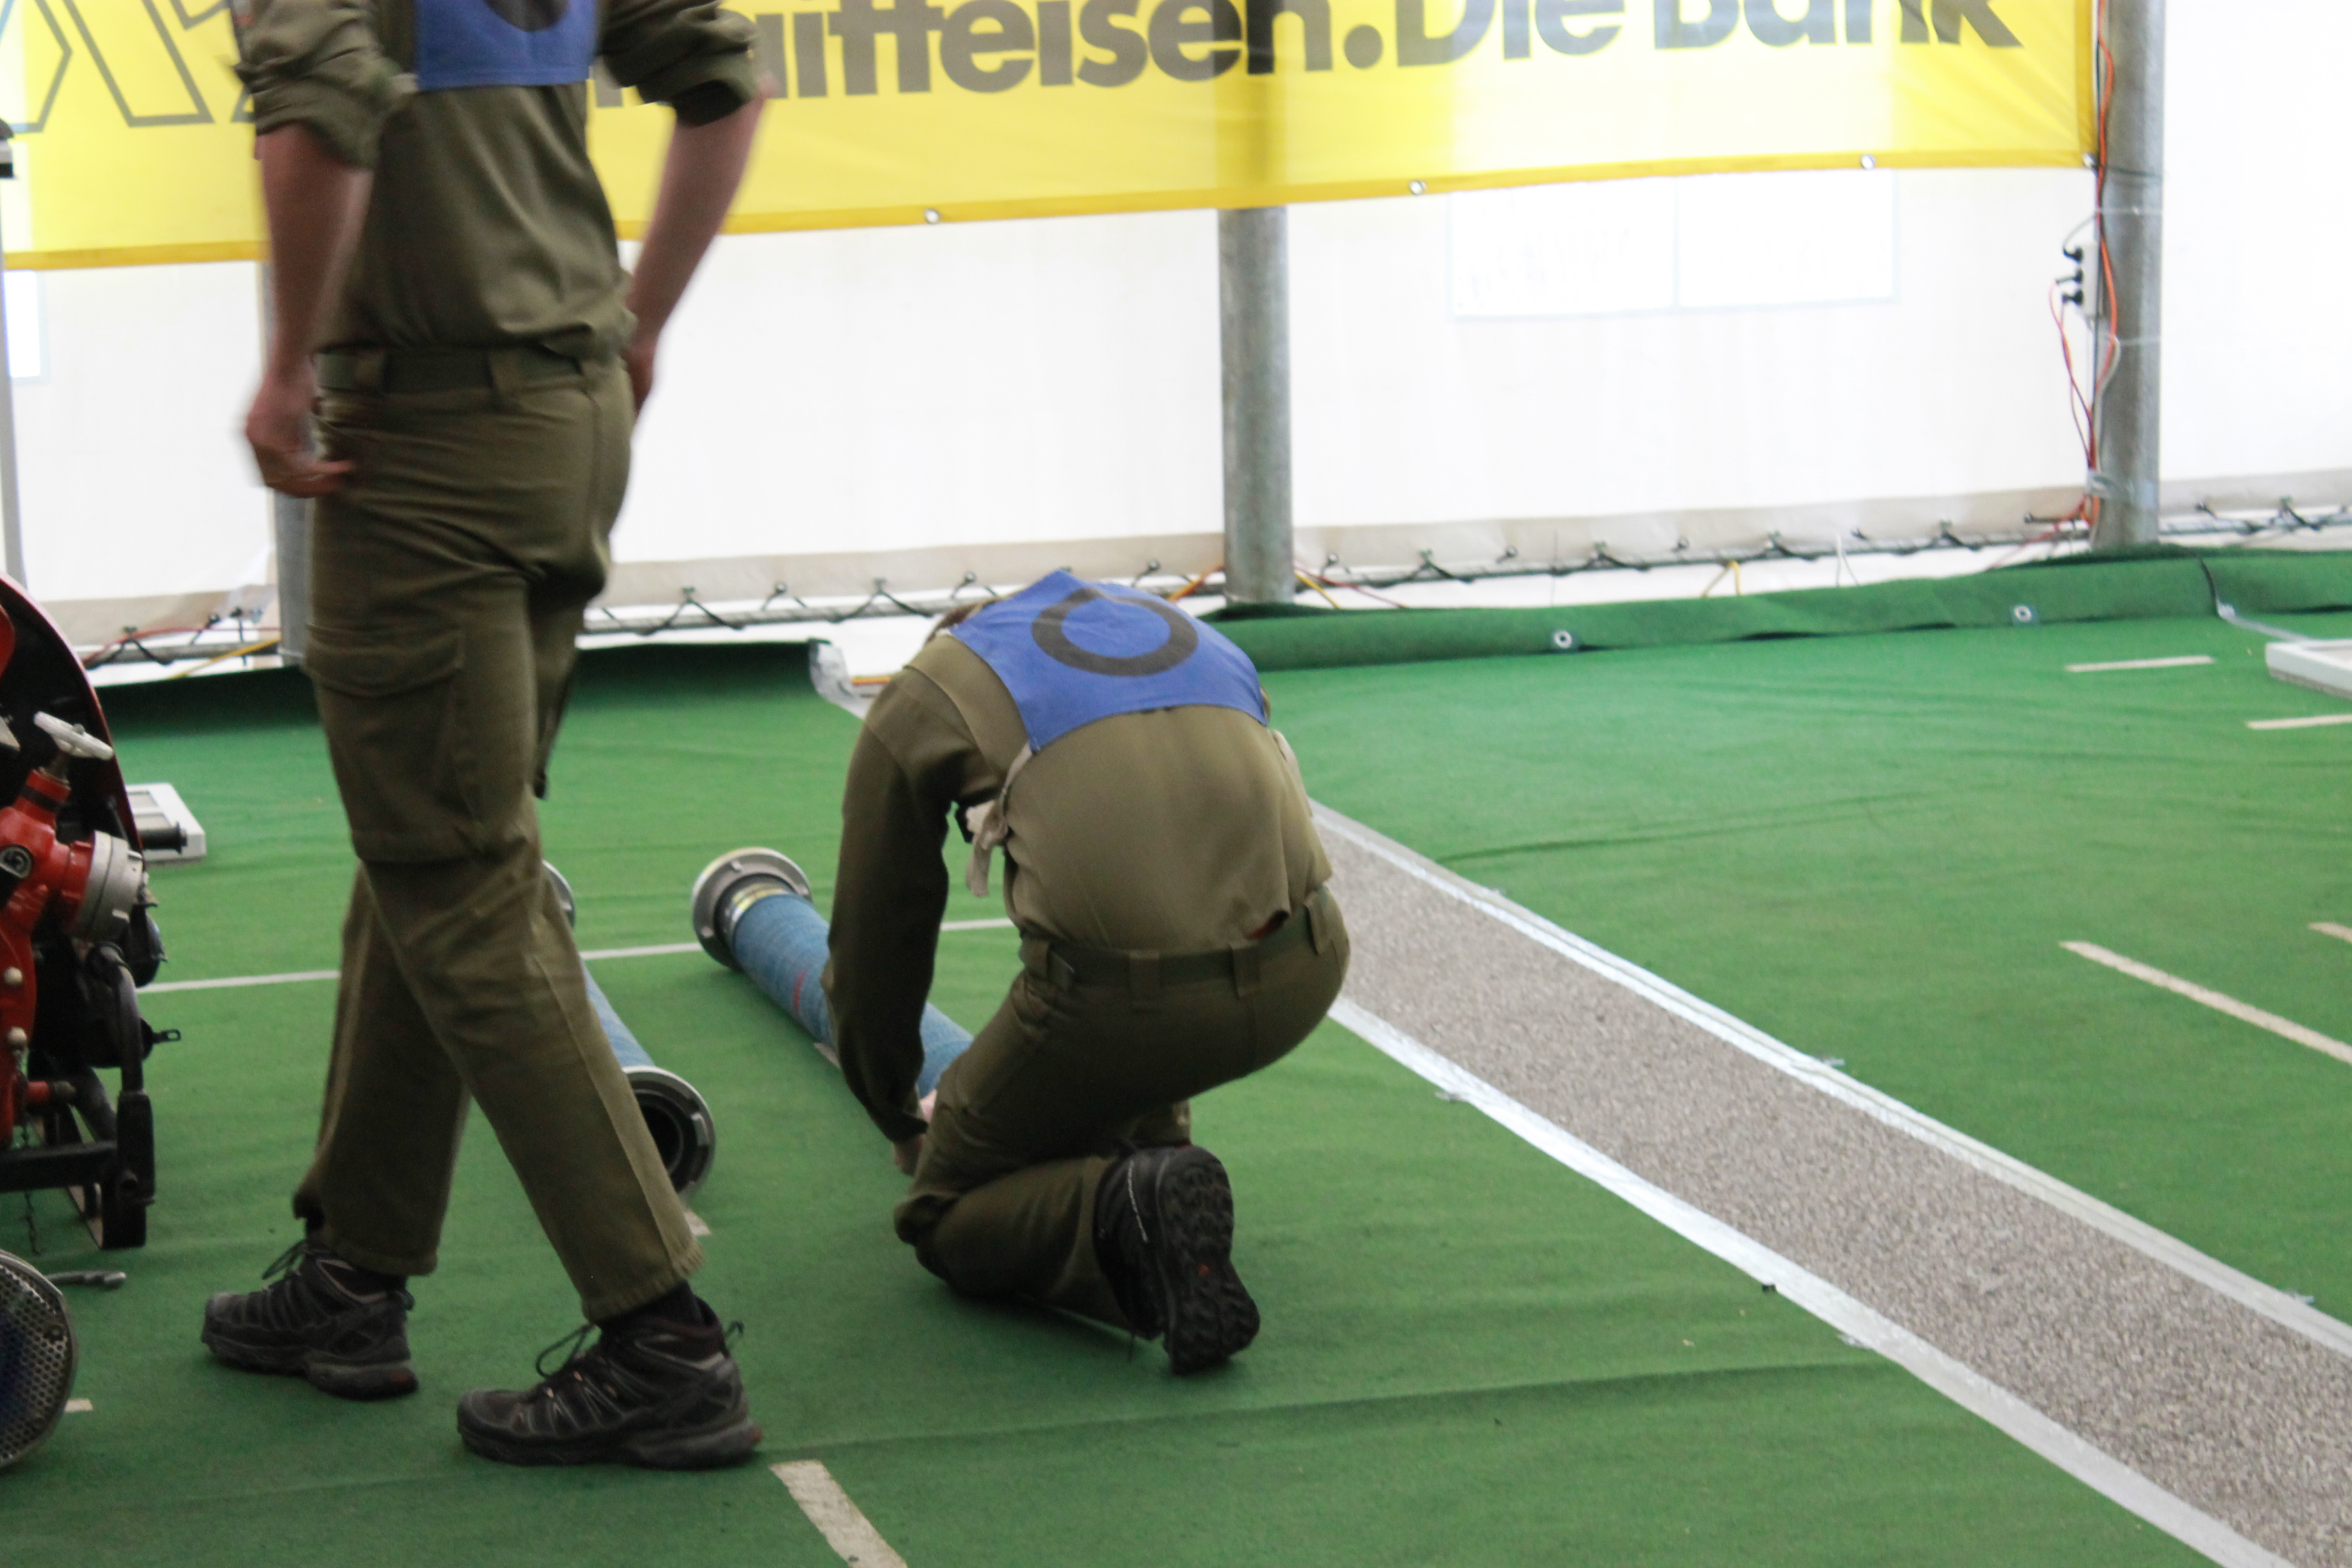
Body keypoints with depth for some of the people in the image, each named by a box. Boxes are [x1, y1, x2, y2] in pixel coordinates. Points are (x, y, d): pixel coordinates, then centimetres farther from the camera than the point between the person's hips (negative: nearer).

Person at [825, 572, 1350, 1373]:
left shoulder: (917, 702, 18)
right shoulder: (1200, 641, 31)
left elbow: (877, 942, 25)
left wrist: (901, 1123, 44)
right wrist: (1165, 1094, 52)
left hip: (1124, 1003, -5)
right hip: (1305, 974, 5)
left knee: (947, 1221, 18)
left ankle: (1127, 1212, -11)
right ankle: (1152, 1148, 24)